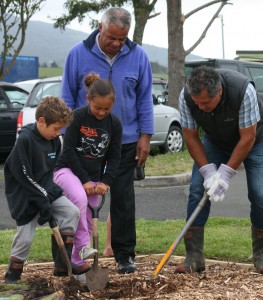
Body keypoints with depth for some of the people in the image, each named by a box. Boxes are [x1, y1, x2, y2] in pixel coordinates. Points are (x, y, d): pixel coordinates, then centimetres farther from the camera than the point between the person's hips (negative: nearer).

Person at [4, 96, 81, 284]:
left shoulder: (54, 141, 2)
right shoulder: (25, 140, -21)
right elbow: (24, 176, -23)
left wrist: (48, 193, 0)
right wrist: (43, 203, -22)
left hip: (46, 191, 7)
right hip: (24, 197, -7)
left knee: (72, 212, -9)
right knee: (25, 238, -4)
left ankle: (63, 266, 0)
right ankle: (12, 275, 20)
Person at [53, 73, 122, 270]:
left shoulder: (114, 124, -1)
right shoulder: (78, 117, -12)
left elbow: (115, 156, 3)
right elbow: (69, 151, -13)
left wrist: (105, 182, -11)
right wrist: (84, 180, -16)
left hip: (94, 176, 4)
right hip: (68, 170, -4)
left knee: (88, 220, 3)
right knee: (80, 198, -33)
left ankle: (78, 262, 14)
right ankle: (83, 246, -25)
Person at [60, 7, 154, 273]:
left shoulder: (138, 56, -3)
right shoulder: (78, 54, -6)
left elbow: (145, 99, 3)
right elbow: (67, 98, 0)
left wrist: (145, 136, -1)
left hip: (125, 142, 1)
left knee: (123, 199, 5)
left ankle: (125, 255, 13)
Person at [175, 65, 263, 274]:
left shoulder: (243, 90, -39)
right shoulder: (187, 96, -29)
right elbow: (191, 137, -16)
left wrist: (226, 174, -29)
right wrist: (208, 171, -24)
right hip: (215, 142, 3)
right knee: (197, 189, -11)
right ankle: (194, 257, -7)